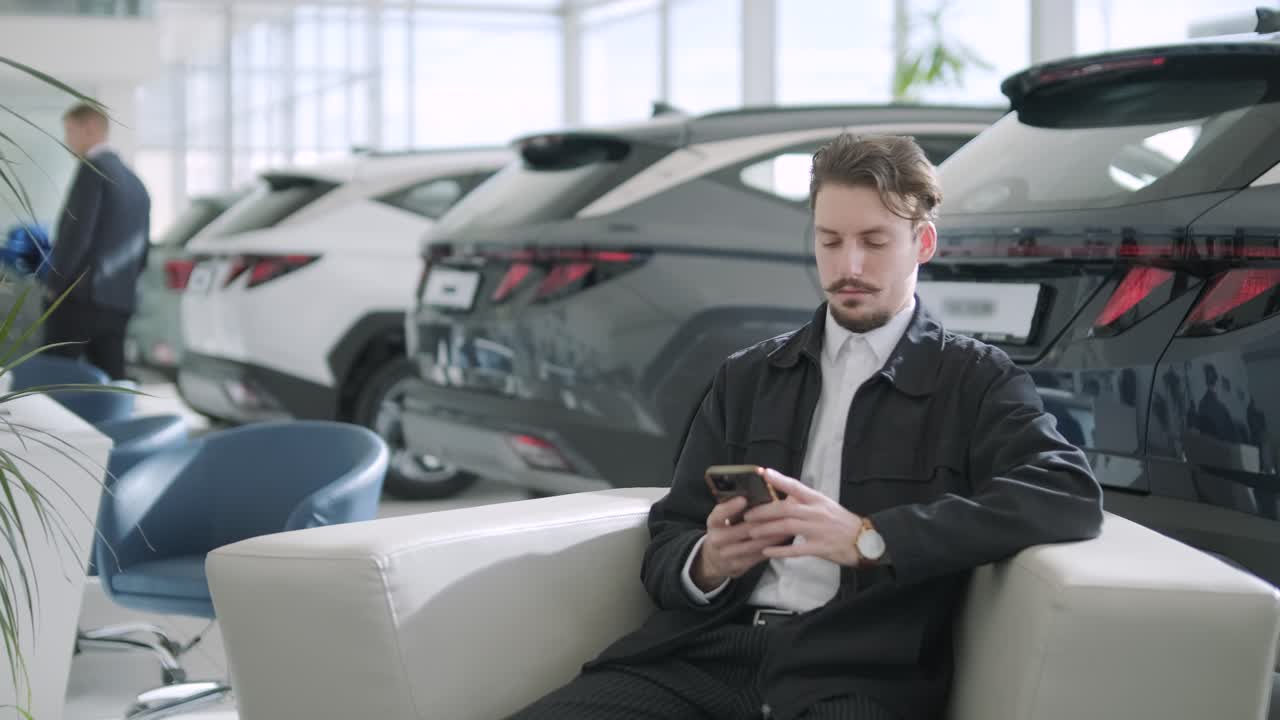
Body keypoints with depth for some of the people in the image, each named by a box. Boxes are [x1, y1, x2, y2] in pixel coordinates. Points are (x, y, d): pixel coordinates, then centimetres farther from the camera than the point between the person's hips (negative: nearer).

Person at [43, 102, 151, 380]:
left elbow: (76, 232, -16)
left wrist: (53, 282, -7)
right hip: (120, 302, 8)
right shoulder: (135, 183, 18)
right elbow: (141, 252, 20)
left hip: (79, 297, -8)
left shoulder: (93, 168, -7)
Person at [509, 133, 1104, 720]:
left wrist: (868, 537, -17)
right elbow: (666, 550, 17)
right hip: (707, 650, 3)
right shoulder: (746, 377, 19)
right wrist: (706, 563, -8)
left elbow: (1070, 496, -10)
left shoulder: (975, 379, 9)